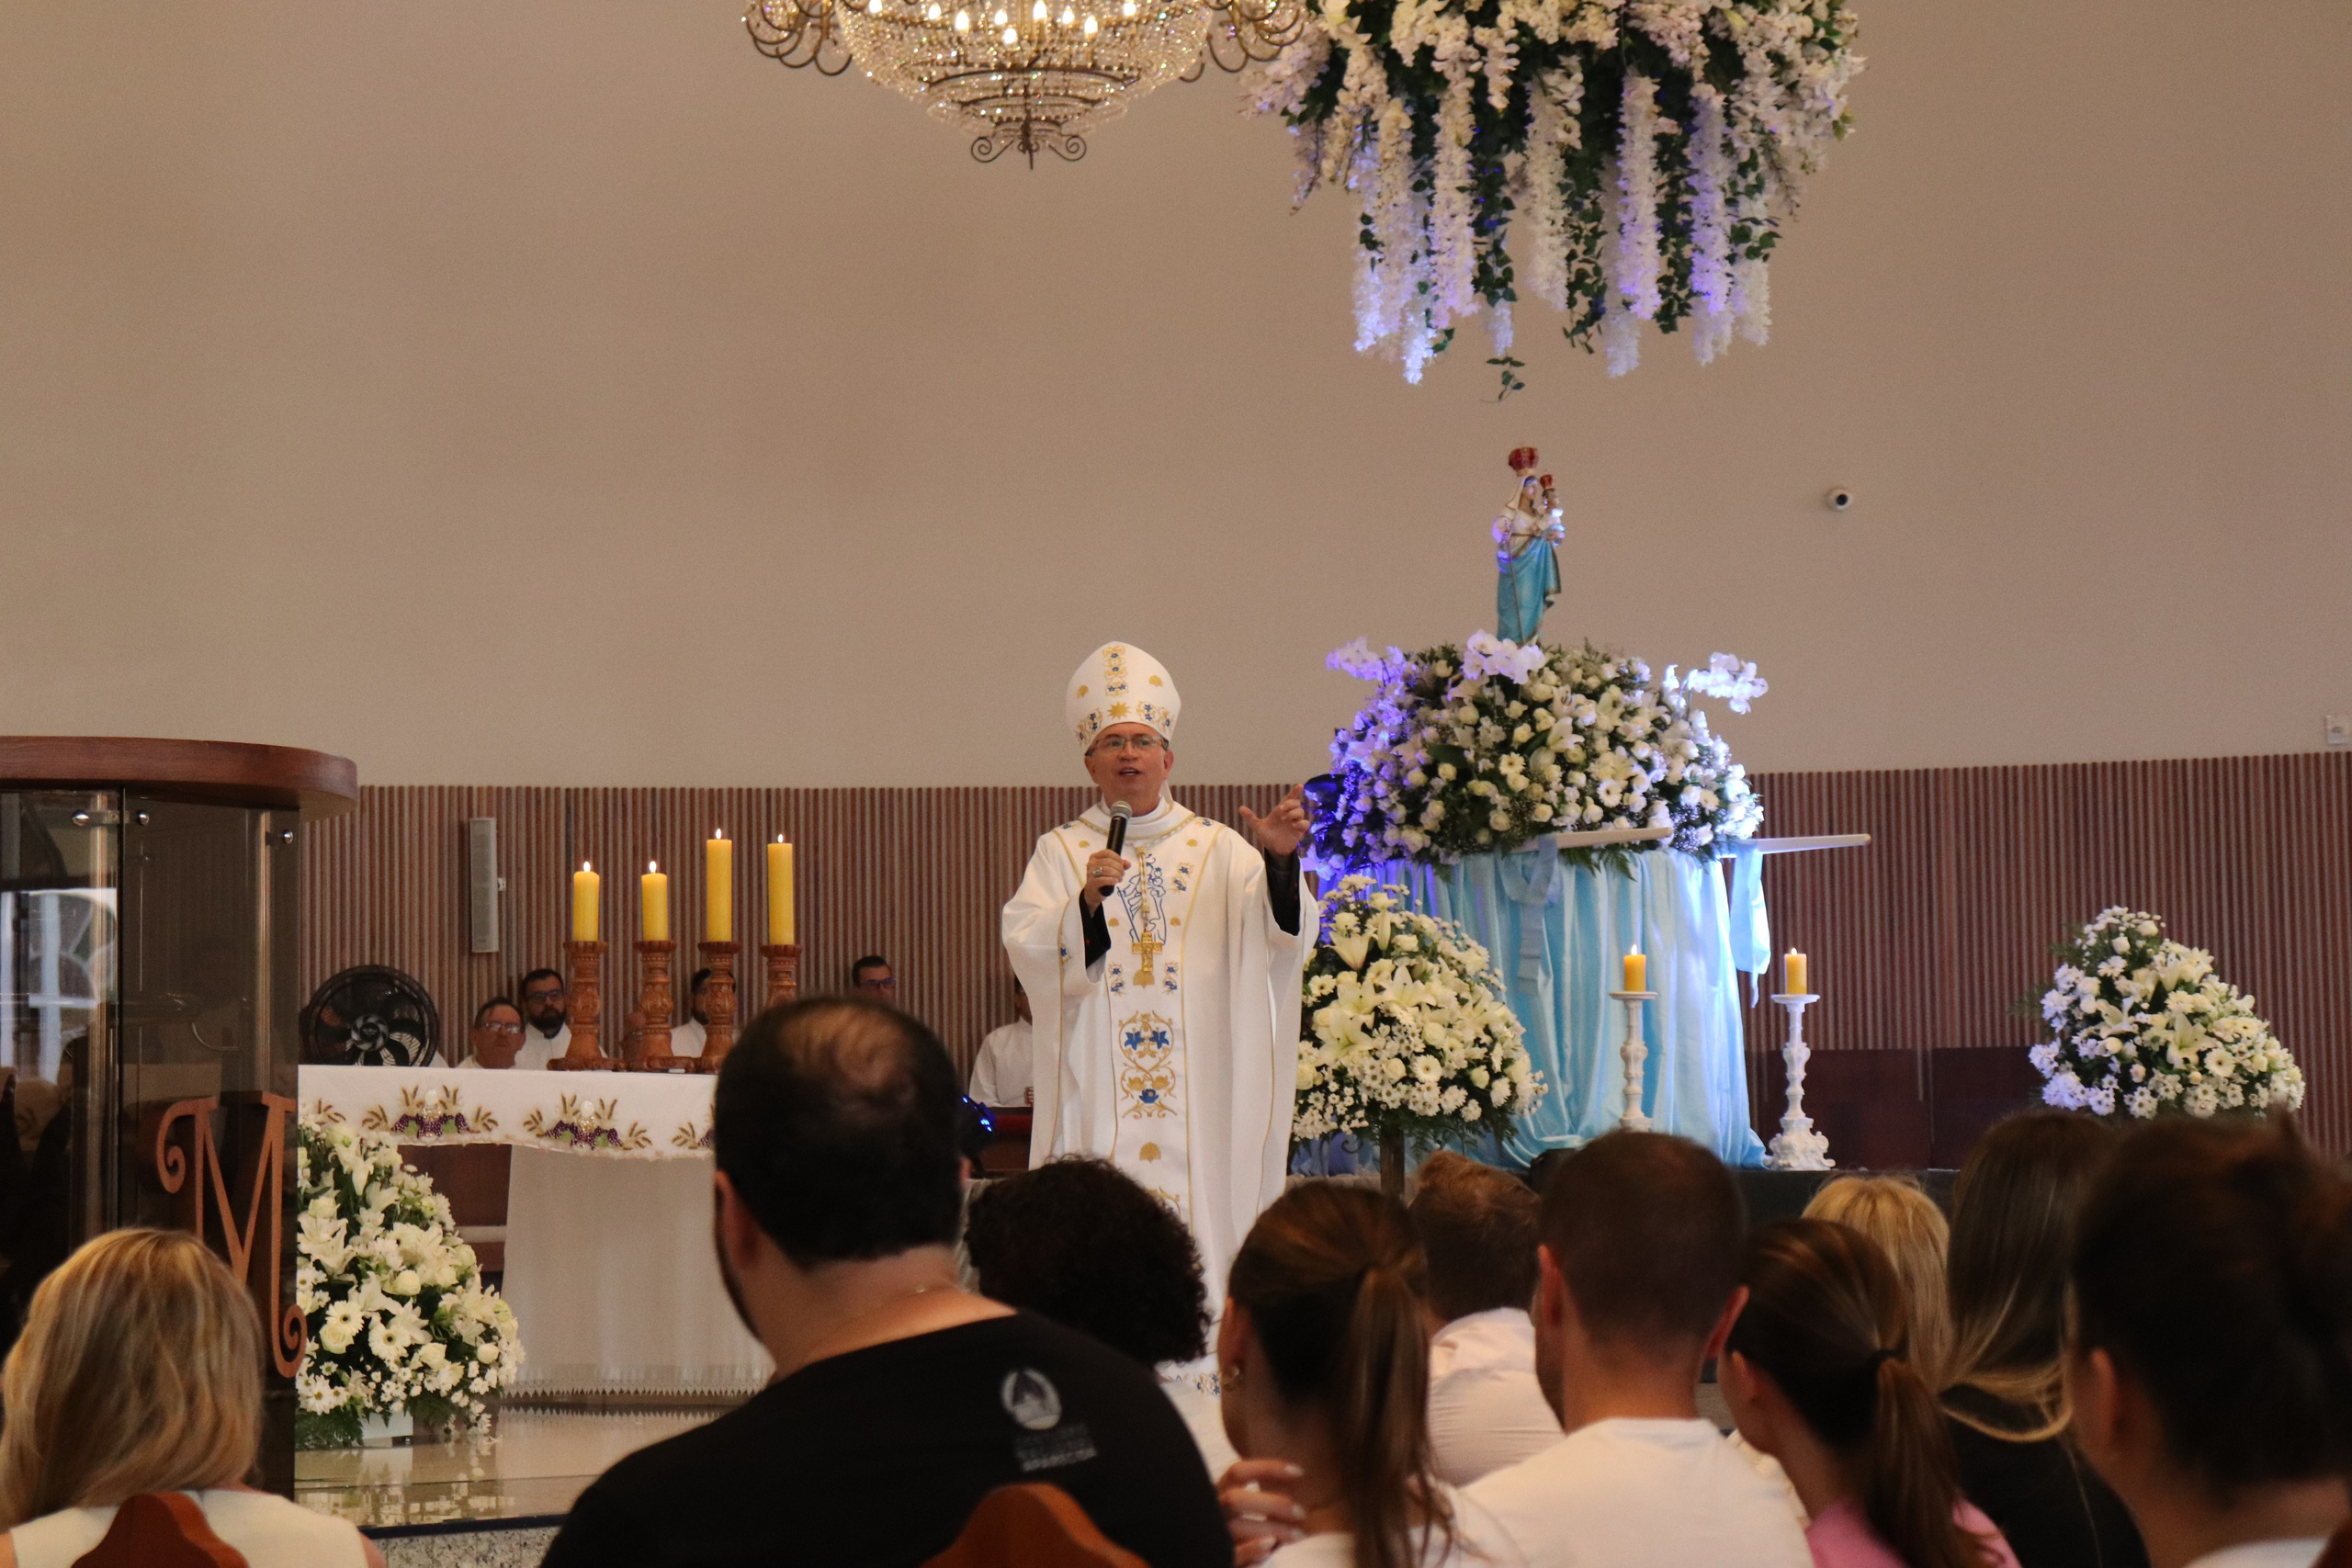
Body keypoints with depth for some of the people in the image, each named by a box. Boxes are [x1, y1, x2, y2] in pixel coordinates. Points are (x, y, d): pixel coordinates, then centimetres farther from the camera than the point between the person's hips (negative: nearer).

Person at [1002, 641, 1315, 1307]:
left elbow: (1281, 932, -6)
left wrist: (1279, 859, -25)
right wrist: (1087, 902, -23)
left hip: (1200, 1089, 1)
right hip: (1097, 1092, -1)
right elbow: (1028, 951, -5)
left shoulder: (1217, 849, 10)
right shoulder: (1061, 853, 10)